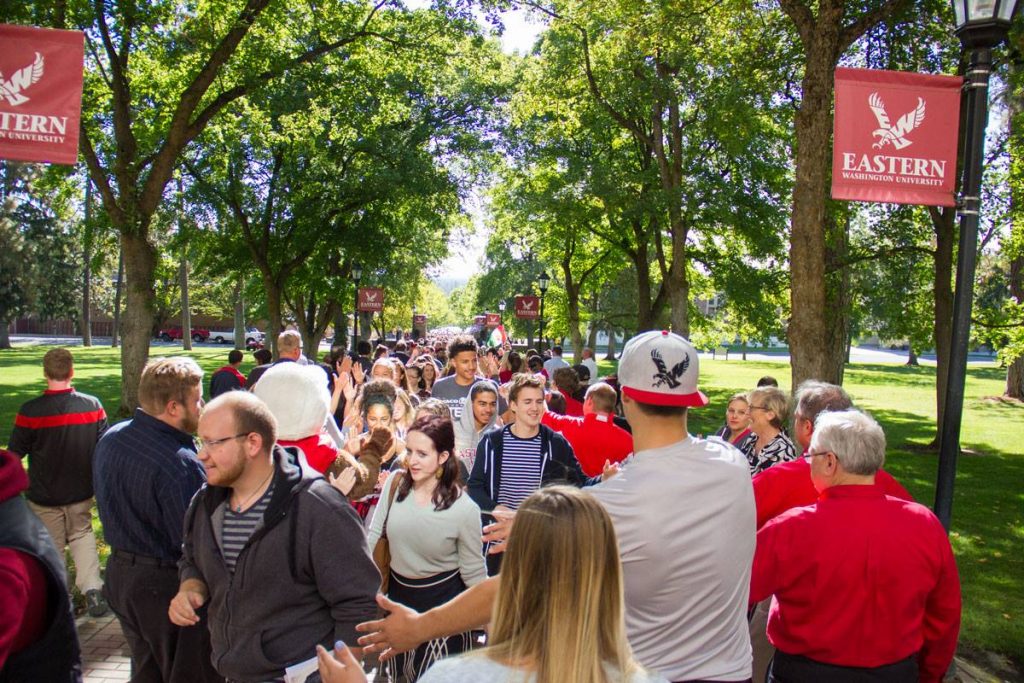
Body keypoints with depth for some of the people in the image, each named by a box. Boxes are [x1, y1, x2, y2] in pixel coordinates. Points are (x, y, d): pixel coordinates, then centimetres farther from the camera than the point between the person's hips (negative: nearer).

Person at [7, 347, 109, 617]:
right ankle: (92, 587, 5)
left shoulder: (30, 411, -18)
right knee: (82, 534, 21)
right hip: (81, 493, 2)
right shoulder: (92, 405, -10)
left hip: (44, 496, -2)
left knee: (52, 546, 14)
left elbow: (14, 453, -8)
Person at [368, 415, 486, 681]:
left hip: (442, 601, -4)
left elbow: (474, 572, -11)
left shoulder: (464, 508, -21)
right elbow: (373, 534, -2)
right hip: (398, 593, 4)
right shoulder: (395, 483, -13)